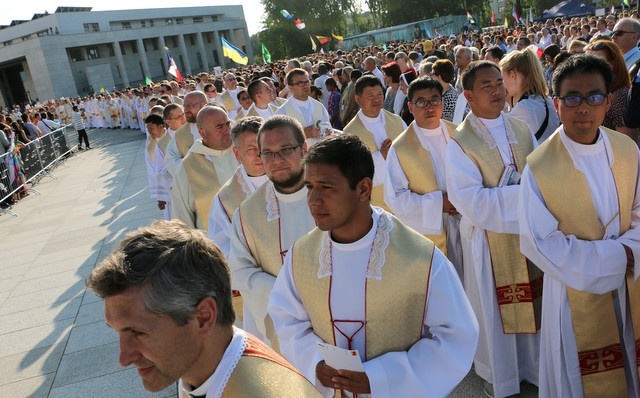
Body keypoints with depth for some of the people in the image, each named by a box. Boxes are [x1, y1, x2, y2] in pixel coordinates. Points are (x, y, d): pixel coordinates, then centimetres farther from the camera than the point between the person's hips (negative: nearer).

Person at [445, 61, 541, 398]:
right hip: (488, 237, -4)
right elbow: (470, 199, -21)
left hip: (529, 230, 5)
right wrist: (520, 194, -22)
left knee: (530, 302, 17)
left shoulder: (522, 131, 4)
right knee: (495, 307, 11)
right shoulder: (459, 143, -13)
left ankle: (531, 365, 40)